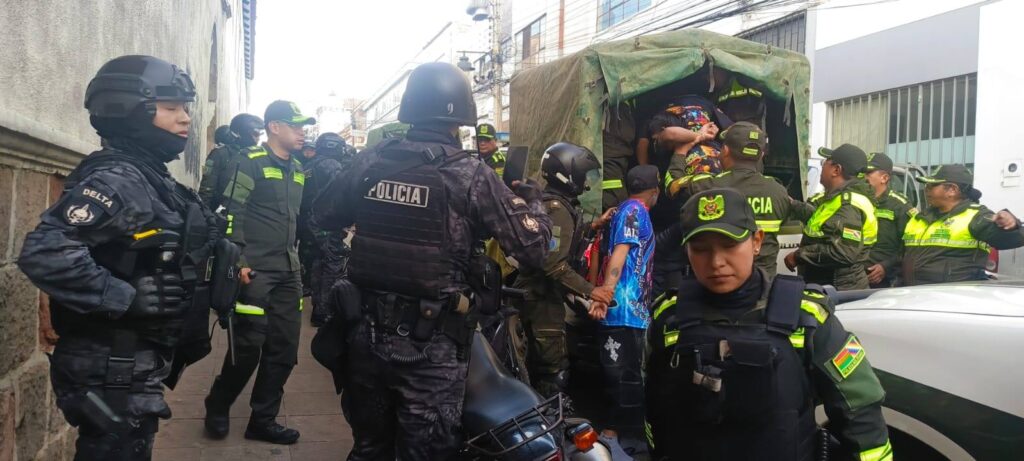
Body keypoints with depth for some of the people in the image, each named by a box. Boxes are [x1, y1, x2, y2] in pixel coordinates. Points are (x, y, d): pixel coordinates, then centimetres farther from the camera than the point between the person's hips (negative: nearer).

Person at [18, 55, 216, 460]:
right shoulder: (116, 180, -20)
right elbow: (44, 253, -33)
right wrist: (130, 299, -27)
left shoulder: (153, 180, 10)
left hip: (137, 364, 9)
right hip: (112, 370, -9)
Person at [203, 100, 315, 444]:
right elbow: (231, 213, -12)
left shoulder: (298, 169, 15)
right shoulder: (251, 162, -6)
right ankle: (217, 407, 21)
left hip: (288, 273, 7)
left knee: (284, 350, 6)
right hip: (256, 271, -7)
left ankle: (263, 421, 18)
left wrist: (297, 257, 16)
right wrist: (237, 260, -17)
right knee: (248, 347, -3)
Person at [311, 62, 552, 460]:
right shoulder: (471, 176, -12)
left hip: (369, 332, 5)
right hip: (432, 346, -4)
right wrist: (533, 200, 7)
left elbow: (323, 216, 14)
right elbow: (533, 250, -13)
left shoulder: (369, 161, 1)